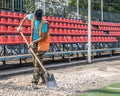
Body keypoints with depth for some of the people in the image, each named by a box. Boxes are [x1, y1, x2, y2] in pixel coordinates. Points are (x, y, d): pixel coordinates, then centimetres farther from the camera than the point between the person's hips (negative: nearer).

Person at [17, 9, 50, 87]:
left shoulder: (44, 23, -23)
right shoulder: (33, 17, -5)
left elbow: (44, 37, -21)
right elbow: (26, 17, 19)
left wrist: (33, 42, -21)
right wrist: (20, 26, 10)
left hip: (41, 44, -7)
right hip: (34, 43, 8)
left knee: (37, 63, -9)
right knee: (36, 62, 13)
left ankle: (35, 82, -7)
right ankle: (43, 79, 24)